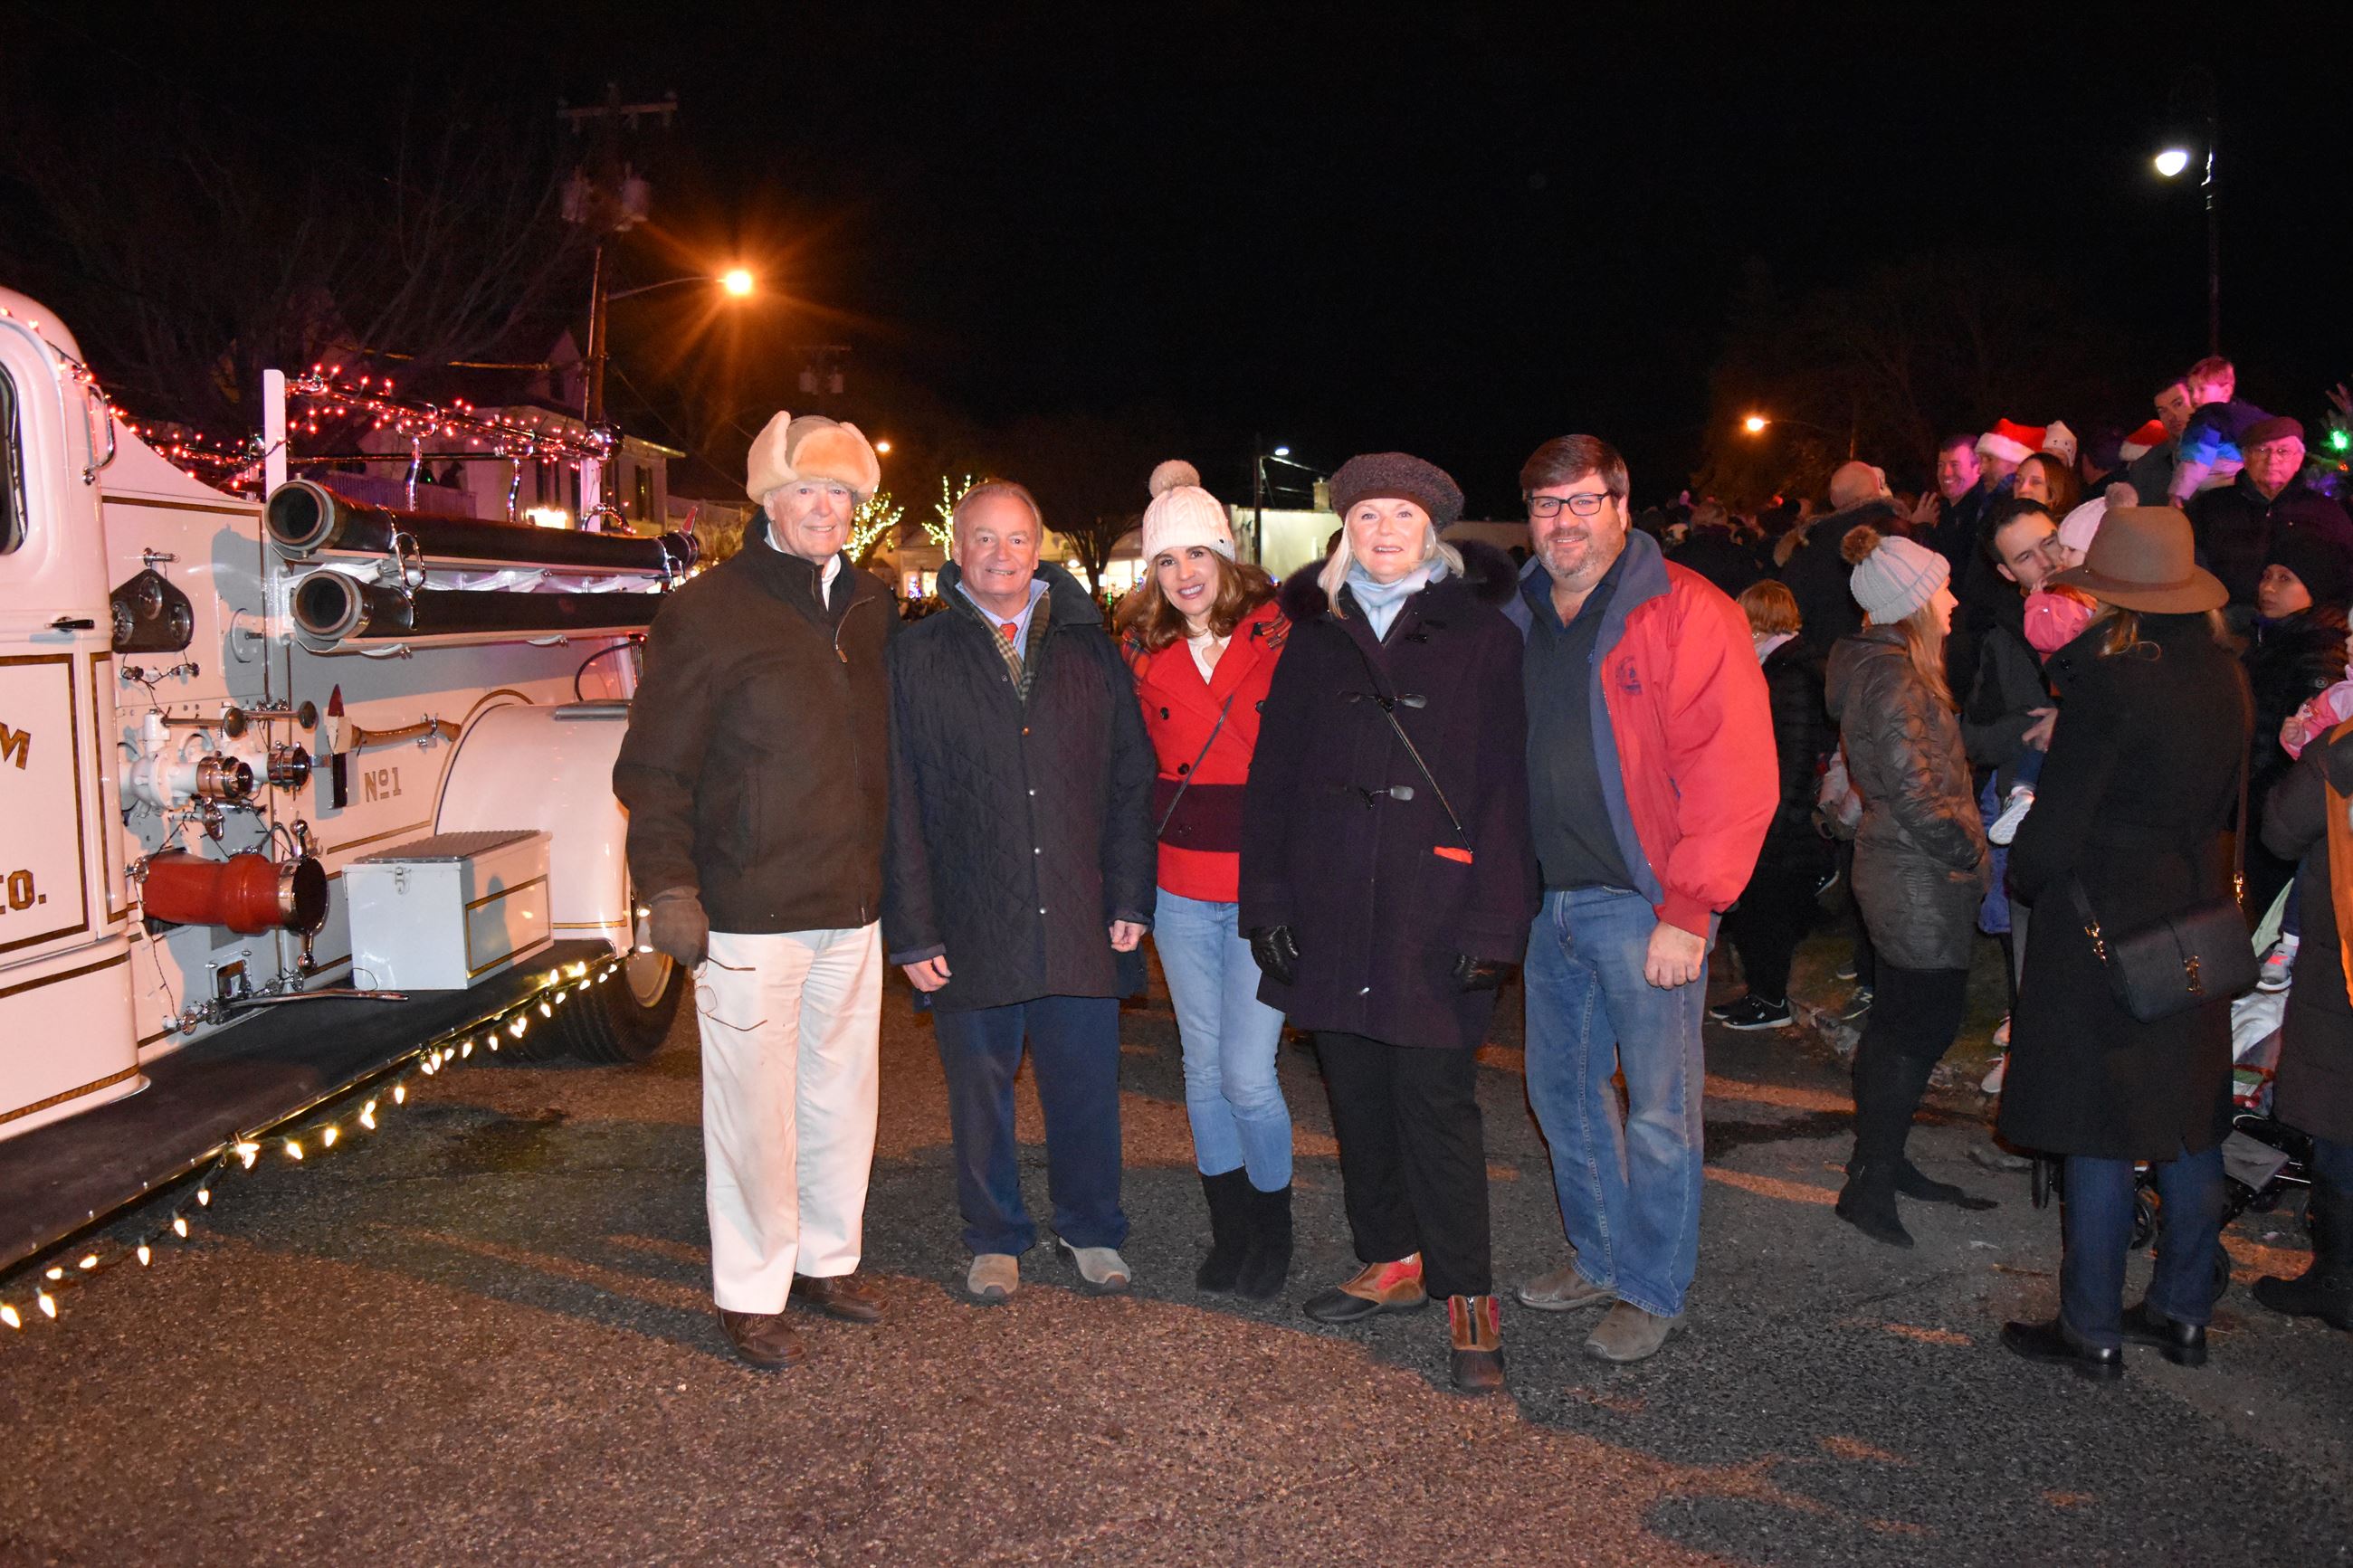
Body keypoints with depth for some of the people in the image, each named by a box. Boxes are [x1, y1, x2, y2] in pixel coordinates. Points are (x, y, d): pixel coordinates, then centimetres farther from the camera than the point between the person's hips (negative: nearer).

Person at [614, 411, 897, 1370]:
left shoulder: (871, 610, 11)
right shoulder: (708, 613, -5)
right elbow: (654, 768, -6)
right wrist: (669, 889, -14)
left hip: (853, 910, 5)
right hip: (751, 913, -5)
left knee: (842, 1094, 15)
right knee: (754, 1107, 3)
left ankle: (827, 1259, 32)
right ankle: (750, 1294, 18)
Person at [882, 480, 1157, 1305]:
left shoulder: (1090, 648, 7)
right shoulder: (917, 657, 1)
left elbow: (1131, 779, 8)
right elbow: (899, 804, -2)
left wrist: (1129, 897, 1)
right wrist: (912, 929, -6)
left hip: (1079, 920, 1)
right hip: (970, 927, -1)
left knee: (1086, 1087, 10)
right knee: (980, 1093, 11)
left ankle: (1090, 1230, 30)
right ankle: (994, 1239, 30)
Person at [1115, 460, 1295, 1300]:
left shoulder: (1280, 637, -5)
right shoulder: (1143, 650, 5)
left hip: (1267, 888, -4)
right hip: (1180, 890, 4)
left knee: (1248, 1076, -5)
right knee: (1204, 1071, 12)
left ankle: (1273, 1234, 20)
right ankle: (1229, 1234, 29)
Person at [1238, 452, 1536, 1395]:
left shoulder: (1480, 638, 2)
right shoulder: (1314, 637, 12)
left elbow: (1505, 787, -3)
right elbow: (1274, 775, 11)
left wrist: (1493, 921, -10)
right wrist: (1267, 901, 3)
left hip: (1433, 918, -4)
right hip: (1330, 918, 4)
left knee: (1436, 1104, -4)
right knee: (1356, 1096, 11)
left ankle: (1465, 1296, 8)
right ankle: (1390, 1262, 28)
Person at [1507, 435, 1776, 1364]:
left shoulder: (1685, 613, -10)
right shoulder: (1519, 621, 10)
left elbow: (1734, 775, -15)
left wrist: (1688, 911, -18)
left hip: (1645, 906, -6)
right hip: (1549, 903, 7)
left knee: (1659, 1108, 3)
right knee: (1562, 1089, 17)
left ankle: (1651, 1290, 19)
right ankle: (1599, 1259, 34)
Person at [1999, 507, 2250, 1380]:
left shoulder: (2111, 686, -20)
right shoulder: (2225, 677, 2)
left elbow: (2054, 832, -18)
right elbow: (2225, 801, 10)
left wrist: (2025, 879, 0)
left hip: (2104, 931, -7)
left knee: (2099, 1140, 2)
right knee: (2188, 1127, 16)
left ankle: (2093, 1332, 12)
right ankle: (2183, 1313, 27)